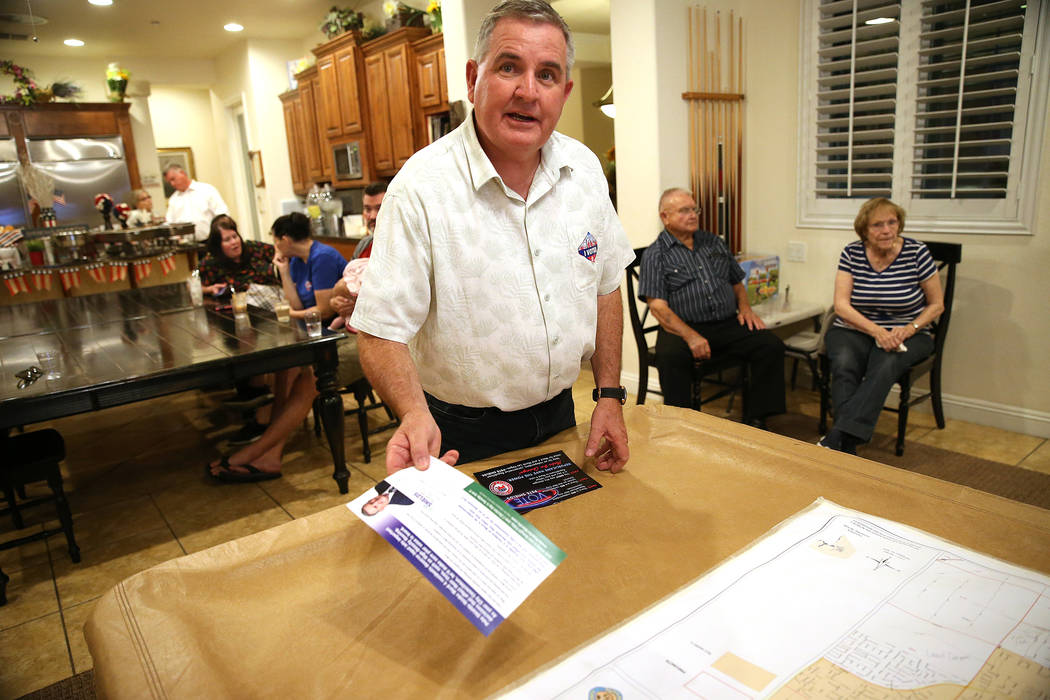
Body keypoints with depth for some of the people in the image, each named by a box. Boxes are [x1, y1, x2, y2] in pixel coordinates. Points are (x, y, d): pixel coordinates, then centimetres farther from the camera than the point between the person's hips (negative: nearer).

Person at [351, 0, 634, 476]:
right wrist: (414, 414, -39)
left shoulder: (584, 169, -4)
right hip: (462, 437, -5)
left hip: (558, 415, 6)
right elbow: (381, 331, -21)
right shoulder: (420, 188, -23)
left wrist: (610, 395, 1)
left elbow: (605, 285, 5)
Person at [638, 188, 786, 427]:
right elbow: (658, 306, -9)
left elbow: (737, 282, 29)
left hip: (727, 325, 5)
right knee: (670, 355, -37)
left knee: (771, 345, -18)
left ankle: (755, 419, -10)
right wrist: (690, 336, -23)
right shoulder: (655, 255, 3)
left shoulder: (714, 243, 21)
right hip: (683, 328, -5)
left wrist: (744, 307, 6)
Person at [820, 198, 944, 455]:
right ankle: (848, 448, -36)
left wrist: (909, 330, -15)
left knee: (885, 365, -34)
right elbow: (841, 305, -8)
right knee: (844, 364, -32)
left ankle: (836, 439, -40)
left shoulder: (917, 253, -4)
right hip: (855, 329, 1)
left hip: (906, 334, -1)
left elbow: (936, 304, 4)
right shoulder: (852, 253, -1)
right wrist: (878, 332, -21)